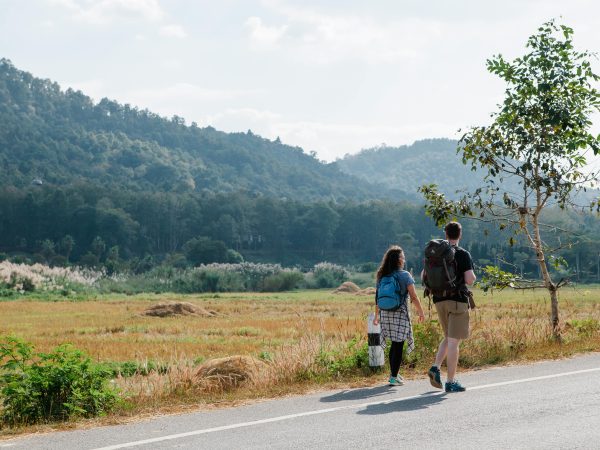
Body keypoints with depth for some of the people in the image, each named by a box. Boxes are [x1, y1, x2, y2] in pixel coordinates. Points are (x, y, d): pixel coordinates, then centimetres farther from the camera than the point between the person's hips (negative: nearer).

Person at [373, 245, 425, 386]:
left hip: (385, 313, 5)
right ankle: (394, 377, 1)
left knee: (394, 344, 18)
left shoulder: (382, 276, 6)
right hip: (400, 314, -5)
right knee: (398, 345, 1)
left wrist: (377, 315, 18)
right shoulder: (404, 275, -8)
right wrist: (421, 312, 2)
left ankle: (393, 374, 24)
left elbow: (377, 297, 9)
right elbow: (413, 297, -9)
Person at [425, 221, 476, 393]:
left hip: (440, 300, 5)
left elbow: (423, 276, 8)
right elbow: (469, 280, -16)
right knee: (453, 341, -3)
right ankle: (451, 382, -1)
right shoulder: (463, 254, -8)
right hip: (458, 300, -5)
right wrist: (474, 276, 6)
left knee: (448, 338, 20)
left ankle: (436, 367, 1)